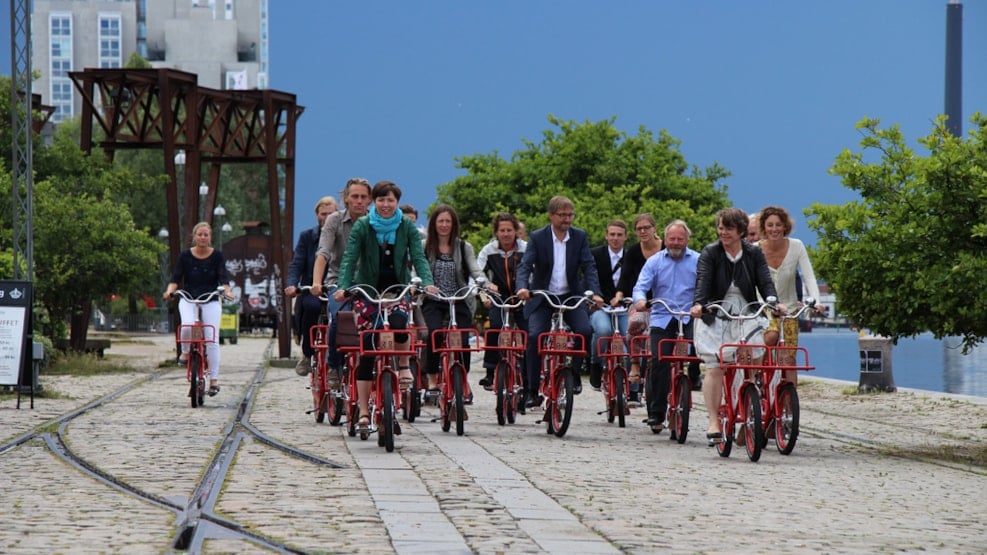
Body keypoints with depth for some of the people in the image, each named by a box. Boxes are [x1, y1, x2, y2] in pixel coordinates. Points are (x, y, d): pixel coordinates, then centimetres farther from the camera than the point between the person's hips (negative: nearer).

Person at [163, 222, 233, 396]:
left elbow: (223, 278, -9)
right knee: (187, 325, -31)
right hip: (188, 299, 0)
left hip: (211, 301, 0)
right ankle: (185, 352, -1)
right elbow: (175, 278, -4)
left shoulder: (217, 256, -1)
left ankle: (214, 380, -3)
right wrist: (170, 290, -24)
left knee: (212, 340, -10)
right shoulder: (185, 256, 0)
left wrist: (227, 290, -29)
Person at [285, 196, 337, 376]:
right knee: (311, 305, -34)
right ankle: (307, 354, -15)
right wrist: (292, 285, -18)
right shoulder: (307, 236, 11)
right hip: (311, 292, 0)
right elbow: (297, 264, 3)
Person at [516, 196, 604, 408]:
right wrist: (523, 287, -33)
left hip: (571, 297, 1)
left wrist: (595, 292, -21)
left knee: (585, 331, -22)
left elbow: (589, 266, -5)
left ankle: (574, 373, 4)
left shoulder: (580, 237, 0)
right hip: (542, 298, -1)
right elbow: (525, 265, -13)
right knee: (534, 336, -19)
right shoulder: (537, 237, -5)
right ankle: (532, 390, -8)